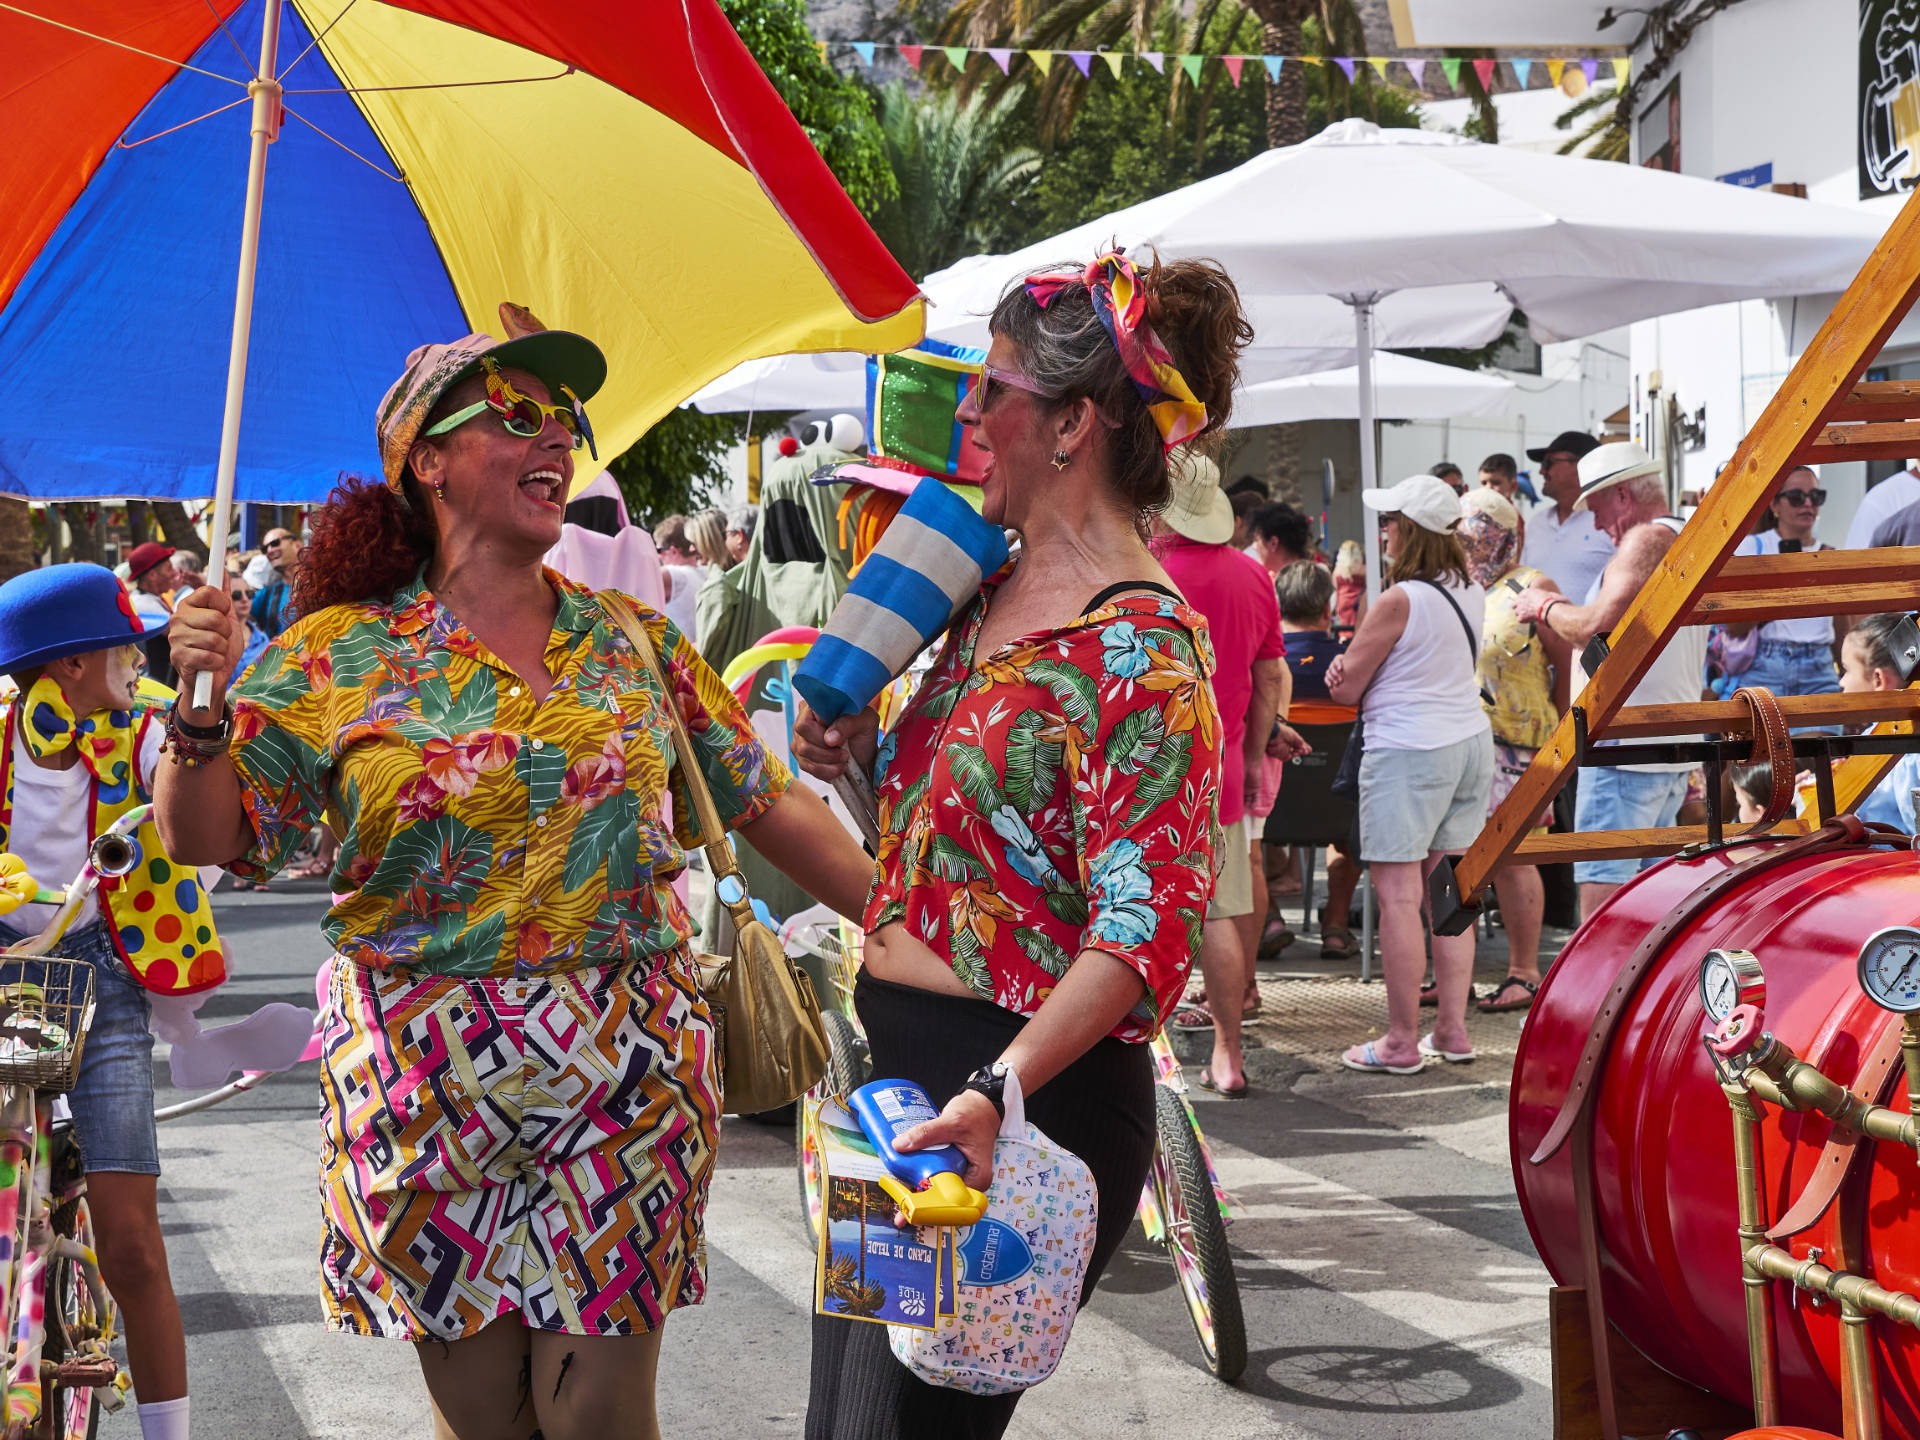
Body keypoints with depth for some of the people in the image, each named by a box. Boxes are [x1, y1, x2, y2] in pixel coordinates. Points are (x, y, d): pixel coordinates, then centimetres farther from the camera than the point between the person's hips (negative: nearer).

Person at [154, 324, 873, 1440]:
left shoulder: (634, 640, 8)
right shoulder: (338, 655, 1)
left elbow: (769, 804, 11)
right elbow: (206, 840, 2)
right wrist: (203, 709, -16)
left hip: (629, 1077, 1)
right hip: (425, 1083, -1)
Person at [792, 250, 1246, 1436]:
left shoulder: (1143, 641, -16)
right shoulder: (998, 592, 12)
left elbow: (1148, 925, -24)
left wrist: (998, 1088, -34)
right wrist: (866, 753, 5)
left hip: (1025, 1109, -9)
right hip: (903, 1072, 9)